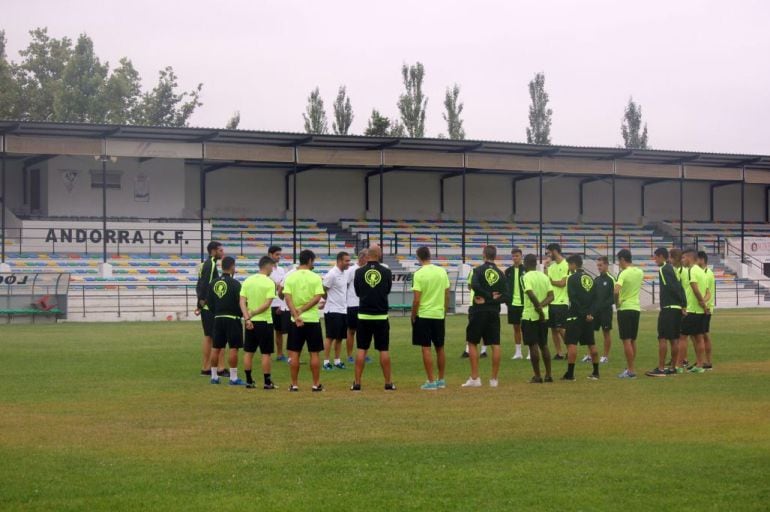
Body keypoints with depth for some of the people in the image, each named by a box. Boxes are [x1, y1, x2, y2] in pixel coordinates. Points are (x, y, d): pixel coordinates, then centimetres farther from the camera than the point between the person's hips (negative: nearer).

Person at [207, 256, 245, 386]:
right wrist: (242, 314, 5)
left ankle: (214, 376, 16)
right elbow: (240, 302, -13)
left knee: (216, 347, 10)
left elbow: (209, 302, 8)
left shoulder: (213, 283, 5)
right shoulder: (235, 284, -12)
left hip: (218, 318, 6)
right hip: (232, 318, -6)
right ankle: (234, 378, -4)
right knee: (233, 348, -3)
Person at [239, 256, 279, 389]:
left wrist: (247, 318, -8)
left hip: (250, 322, 5)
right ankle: (267, 382, 4)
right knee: (266, 353, 2)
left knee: (248, 352, 11)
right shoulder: (269, 283, -11)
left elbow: (242, 302, -2)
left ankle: (249, 381, 13)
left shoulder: (247, 281, 4)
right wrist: (253, 313, -12)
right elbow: (267, 304, -19)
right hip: (264, 321, -5)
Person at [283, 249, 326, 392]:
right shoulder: (315, 278, -4)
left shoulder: (290, 277, 0)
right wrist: (302, 310, -12)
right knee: (314, 353, 6)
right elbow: (317, 298, -13)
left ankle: (294, 385, 6)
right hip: (313, 319, -1)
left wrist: (296, 315, -13)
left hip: (295, 321, 1)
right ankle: (316, 384, 7)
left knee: (294, 353, 6)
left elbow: (287, 298, -9)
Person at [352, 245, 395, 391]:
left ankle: (357, 383, 3)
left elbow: (357, 292, 9)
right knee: (384, 350, 5)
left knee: (361, 349, 5)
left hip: (364, 315, 0)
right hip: (381, 316, 0)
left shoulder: (359, 272, -4)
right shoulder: (386, 272, -4)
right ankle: (388, 383, 8)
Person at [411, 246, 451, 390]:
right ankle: (441, 380, 20)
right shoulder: (442, 272, 2)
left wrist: (413, 316, -2)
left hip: (424, 315, -5)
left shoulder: (419, 274, -12)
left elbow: (416, 300, -14)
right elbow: (447, 295, 7)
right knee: (440, 348, 14)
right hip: (439, 315, 5)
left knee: (426, 348, -1)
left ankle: (431, 381, -3)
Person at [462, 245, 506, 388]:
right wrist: (493, 299, -5)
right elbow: (504, 296, 2)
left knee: (472, 343, 6)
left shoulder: (478, 270, -5)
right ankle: (494, 379, 4)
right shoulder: (501, 273, 6)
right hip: (494, 312, 3)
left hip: (479, 311, -3)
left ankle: (475, 378, 1)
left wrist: (487, 296, -13)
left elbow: (474, 285, -23)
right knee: (495, 345, 4)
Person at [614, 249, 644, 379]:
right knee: (633, 340, 14)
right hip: (636, 308, 7)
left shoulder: (624, 273, -15)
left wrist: (617, 302, -9)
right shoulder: (640, 272, 6)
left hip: (625, 309, -7)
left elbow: (616, 291, -27)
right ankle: (630, 368, 20)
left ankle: (631, 370, -6)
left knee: (626, 340, -4)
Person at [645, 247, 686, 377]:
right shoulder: (672, 269, 16)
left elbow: (672, 287, -18)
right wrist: (683, 304, 9)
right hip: (677, 308, 9)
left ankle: (661, 369, -9)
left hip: (668, 308, -9)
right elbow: (679, 287, 12)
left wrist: (682, 302, -11)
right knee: (674, 339, 11)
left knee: (662, 338, -7)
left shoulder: (663, 269, -10)